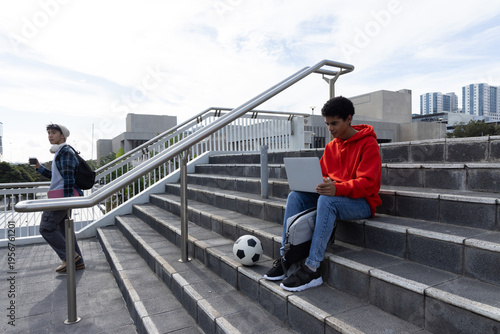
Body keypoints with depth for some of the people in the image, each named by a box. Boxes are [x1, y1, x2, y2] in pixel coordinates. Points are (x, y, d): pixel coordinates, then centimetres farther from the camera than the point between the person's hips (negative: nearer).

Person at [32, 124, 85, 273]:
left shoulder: (65, 151, -11)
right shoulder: (59, 152, 21)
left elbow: (68, 177, -19)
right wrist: (39, 168, 17)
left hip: (63, 195, -10)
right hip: (60, 196, 10)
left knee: (46, 227, -7)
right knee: (64, 229, 12)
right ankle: (77, 262, 17)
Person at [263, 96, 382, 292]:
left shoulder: (368, 143, -9)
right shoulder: (331, 146, 12)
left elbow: (367, 183, -19)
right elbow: (323, 175, 16)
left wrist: (337, 188, -36)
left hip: (362, 202, -7)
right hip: (333, 196, 7)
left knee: (326, 200, -37)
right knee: (295, 197, -14)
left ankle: (312, 269, -33)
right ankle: (286, 259, -14)